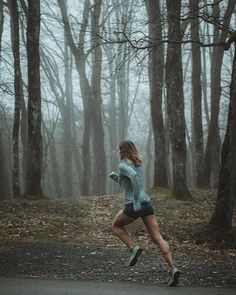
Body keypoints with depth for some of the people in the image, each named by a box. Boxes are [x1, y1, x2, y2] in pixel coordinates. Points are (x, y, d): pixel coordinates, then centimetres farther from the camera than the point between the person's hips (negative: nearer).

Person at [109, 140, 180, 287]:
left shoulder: (123, 165, -4)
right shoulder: (138, 164, 21)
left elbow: (133, 176, -26)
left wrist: (136, 199, -26)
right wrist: (116, 177, 26)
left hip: (133, 206, -6)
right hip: (147, 204, 6)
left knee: (117, 226, 24)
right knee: (158, 238, -1)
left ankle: (133, 248, 2)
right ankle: (172, 269, -18)